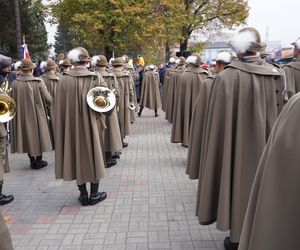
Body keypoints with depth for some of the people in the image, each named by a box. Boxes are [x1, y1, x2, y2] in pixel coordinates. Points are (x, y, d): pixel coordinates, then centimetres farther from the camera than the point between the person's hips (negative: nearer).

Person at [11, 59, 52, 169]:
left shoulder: (15, 83, -9)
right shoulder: (38, 82, -17)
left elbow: (13, 100, -1)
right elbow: (48, 99, -14)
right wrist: (44, 105, 7)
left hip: (22, 116, 3)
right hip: (36, 114, -3)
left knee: (27, 137, 16)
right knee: (38, 136, 13)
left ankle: (32, 160, 26)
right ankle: (39, 161, 21)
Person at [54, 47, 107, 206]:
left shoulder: (64, 80, -5)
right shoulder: (95, 78, -9)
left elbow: (60, 107, -2)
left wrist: (64, 125, 7)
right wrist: (101, 123, 3)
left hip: (71, 126, 2)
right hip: (91, 124, -1)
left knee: (77, 157, 13)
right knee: (93, 156, 12)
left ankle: (83, 194, 21)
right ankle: (94, 194, 19)